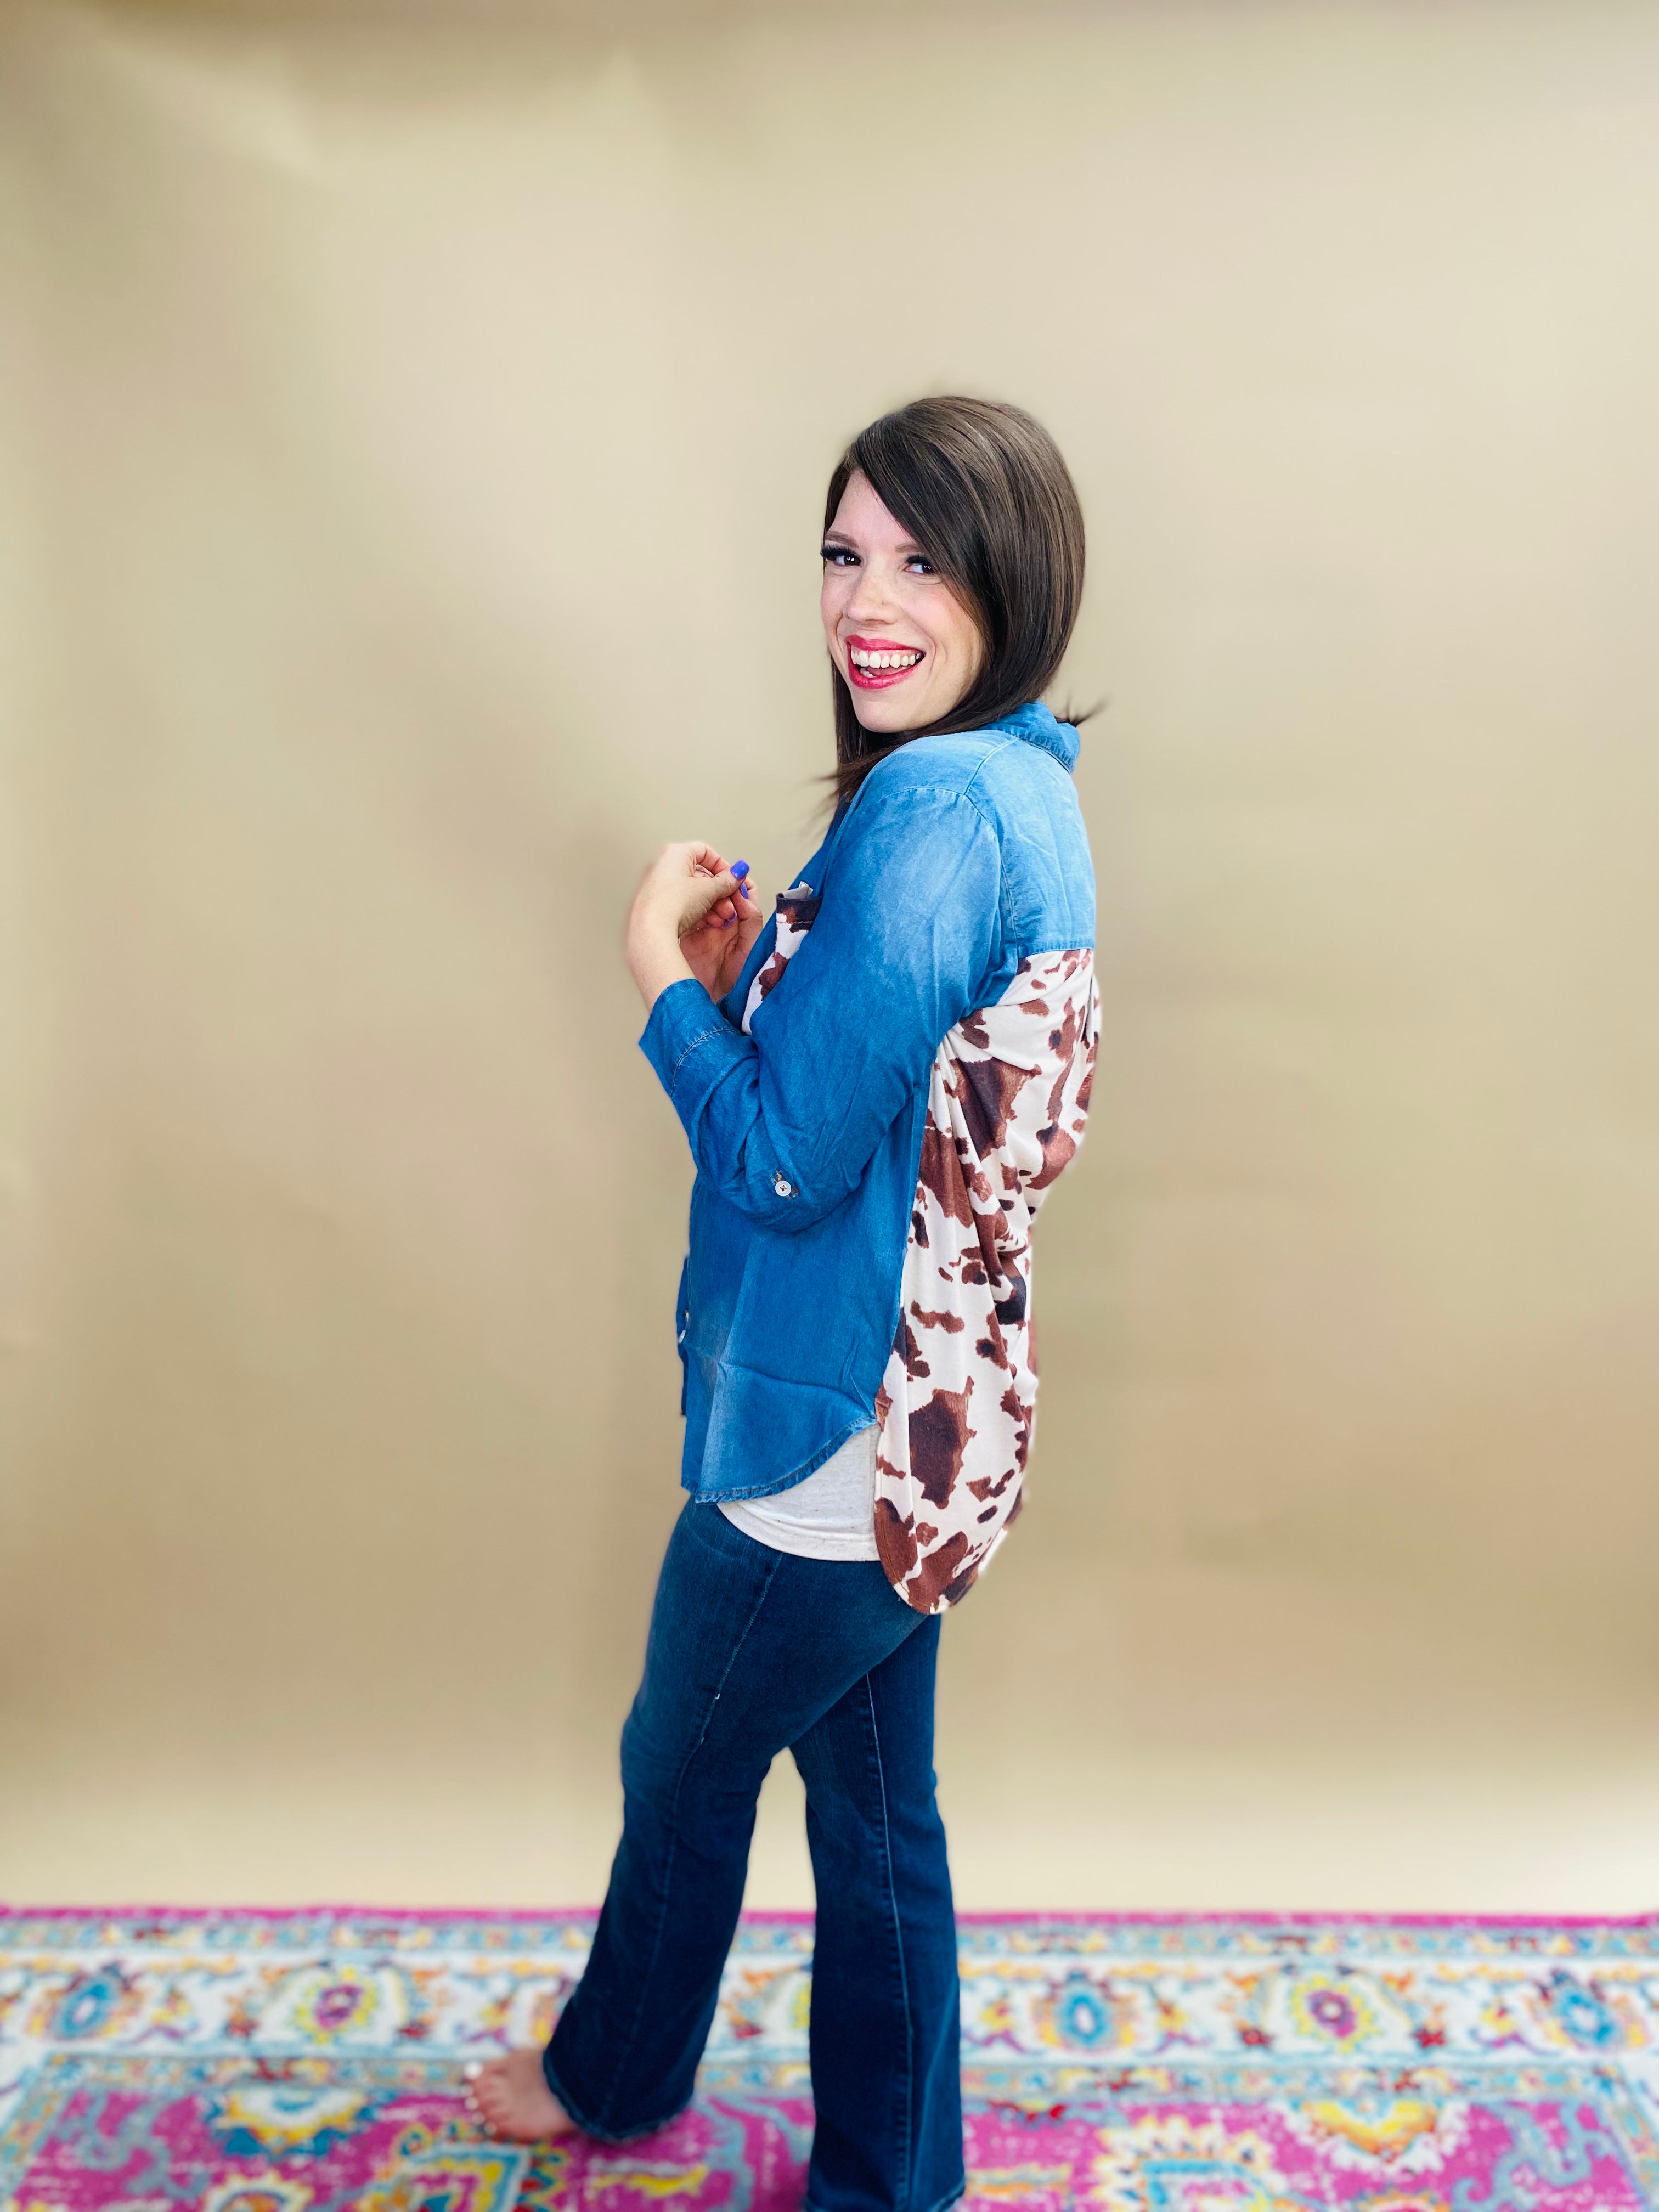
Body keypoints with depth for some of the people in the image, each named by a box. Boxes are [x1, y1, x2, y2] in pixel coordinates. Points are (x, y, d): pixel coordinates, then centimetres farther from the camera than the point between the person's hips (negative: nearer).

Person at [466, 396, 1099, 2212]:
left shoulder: (932, 806, -24)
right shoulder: (1020, 792, 8)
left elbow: (788, 1157, -24)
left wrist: (665, 971, -10)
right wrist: (747, 973, 0)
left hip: (837, 1431, -9)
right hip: (923, 1417, 9)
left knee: (682, 1768, 19)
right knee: (873, 1814, 23)